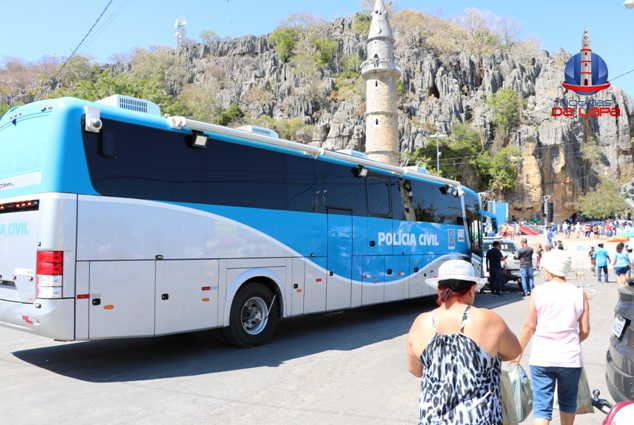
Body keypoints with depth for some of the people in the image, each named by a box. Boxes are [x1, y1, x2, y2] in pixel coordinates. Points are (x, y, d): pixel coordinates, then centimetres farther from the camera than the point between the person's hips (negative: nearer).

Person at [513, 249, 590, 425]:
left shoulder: (538, 292, -7)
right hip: (570, 358, 2)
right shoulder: (579, 293, -1)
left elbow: (530, 326, -5)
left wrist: (519, 350, 8)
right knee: (568, 401, 22)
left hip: (542, 358, -2)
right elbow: (585, 331, 0)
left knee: (541, 404, 2)